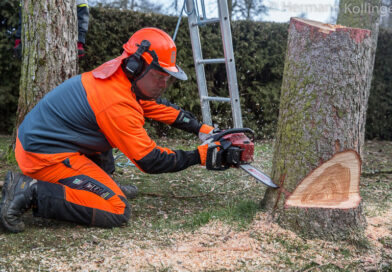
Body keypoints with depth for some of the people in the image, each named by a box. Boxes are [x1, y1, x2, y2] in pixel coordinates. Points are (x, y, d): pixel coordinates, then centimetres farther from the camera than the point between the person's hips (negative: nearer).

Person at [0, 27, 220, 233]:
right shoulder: (118, 105, -24)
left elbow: (160, 107, 16)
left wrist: (202, 129, 13)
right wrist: (199, 156, -11)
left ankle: (102, 184, 15)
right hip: (46, 156, -10)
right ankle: (32, 193, -15)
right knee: (118, 212, -14)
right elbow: (150, 161, -18)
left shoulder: (118, 76, 3)